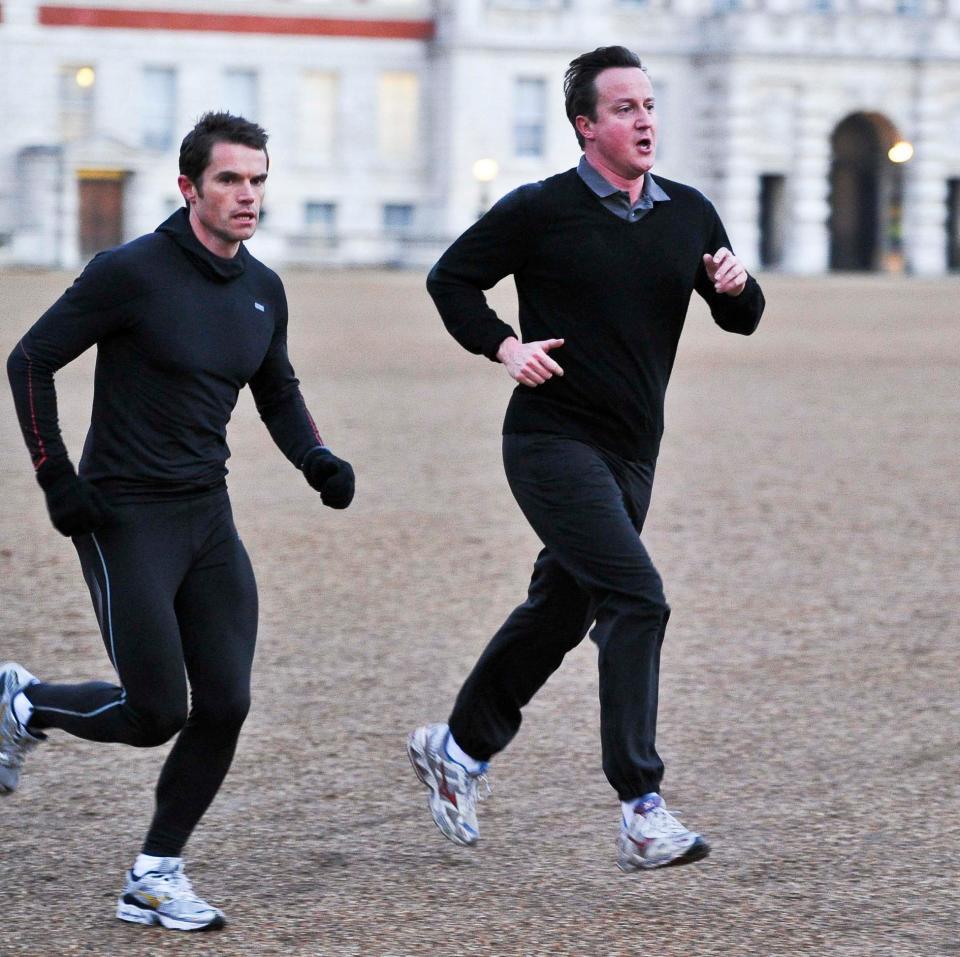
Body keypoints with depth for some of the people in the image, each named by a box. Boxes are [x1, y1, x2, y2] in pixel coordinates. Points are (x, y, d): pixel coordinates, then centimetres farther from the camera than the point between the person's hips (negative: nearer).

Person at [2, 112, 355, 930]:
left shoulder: (263, 289, 7)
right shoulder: (132, 272, -14)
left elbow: (277, 392, 22)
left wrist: (316, 459, 3)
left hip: (208, 516, 6)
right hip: (124, 518, -6)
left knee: (225, 706, -2)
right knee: (156, 714, -6)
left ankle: (154, 879, 12)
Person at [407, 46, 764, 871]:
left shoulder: (689, 214, 9)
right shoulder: (542, 210, -6)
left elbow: (742, 321, 15)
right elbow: (450, 279, 2)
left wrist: (736, 287, -8)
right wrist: (505, 346, -12)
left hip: (631, 458, 7)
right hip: (553, 441, -7)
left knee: (560, 615, 16)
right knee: (637, 598, -20)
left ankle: (458, 749, 37)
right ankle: (642, 813, -20)